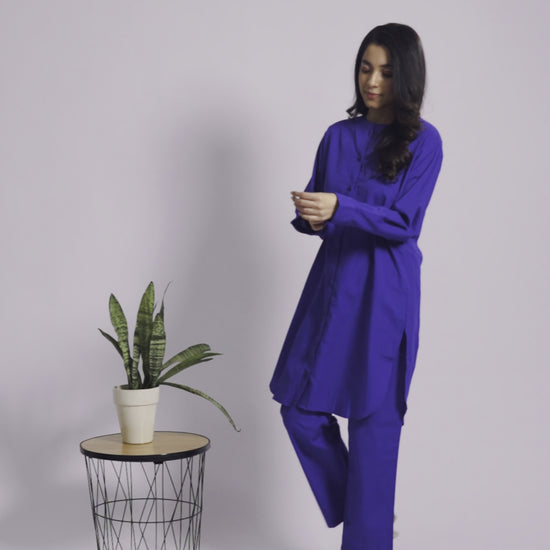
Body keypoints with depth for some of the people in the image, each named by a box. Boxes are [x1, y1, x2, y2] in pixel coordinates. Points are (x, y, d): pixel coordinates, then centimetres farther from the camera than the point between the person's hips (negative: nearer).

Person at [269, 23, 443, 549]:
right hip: (332, 280, 5)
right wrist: (308, 215, -13)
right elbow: (316, 212, 11)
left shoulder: (422, 141, -5)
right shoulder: (337, 136, 9)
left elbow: (404, 222, -14)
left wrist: (339, 208, -27)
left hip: (384, 292, -5)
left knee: (374, 419, 0)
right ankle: (353, 506, 28)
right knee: (300, 407, 5)